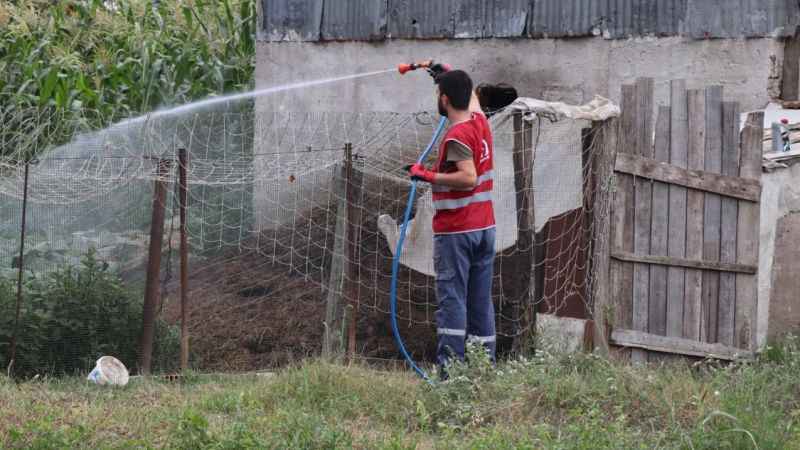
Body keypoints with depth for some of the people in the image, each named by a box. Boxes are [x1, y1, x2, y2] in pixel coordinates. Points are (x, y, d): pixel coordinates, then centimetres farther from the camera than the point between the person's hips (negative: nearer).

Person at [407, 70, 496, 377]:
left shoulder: (457, 136, -15)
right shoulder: (480, 121, 9)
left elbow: (468, 178, -24)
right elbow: (471, 97, 31)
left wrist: (428, 176, -18)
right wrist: (448, 75, 44)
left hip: (455, 232, -8)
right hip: (485, 228, 8)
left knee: (452, 298, -9)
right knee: (481, 302, 9)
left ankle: (450, 367, -14)